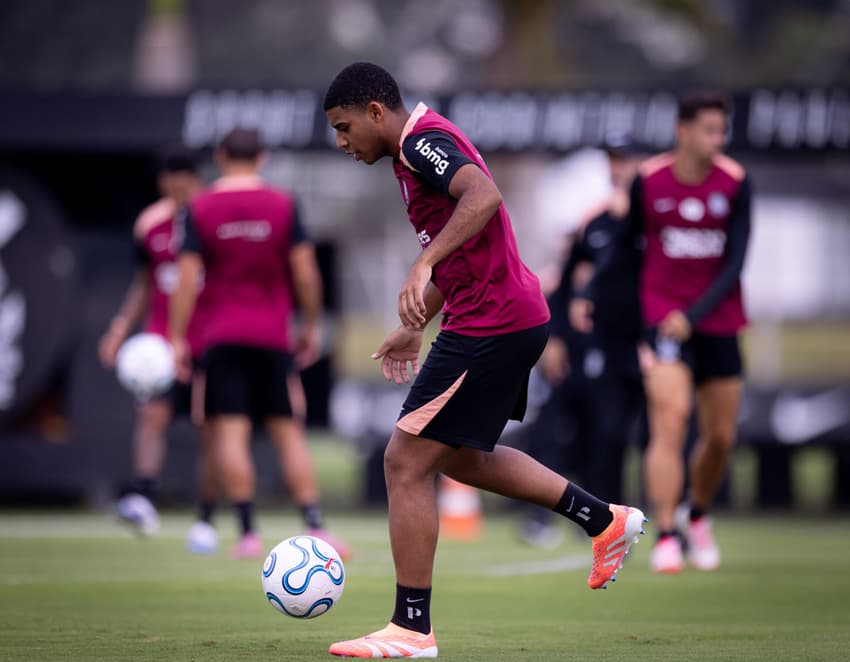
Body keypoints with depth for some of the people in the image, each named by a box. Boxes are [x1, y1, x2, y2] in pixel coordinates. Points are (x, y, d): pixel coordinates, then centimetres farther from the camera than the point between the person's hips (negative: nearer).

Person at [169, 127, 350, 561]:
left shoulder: (200, 208, 1)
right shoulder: (283, 205, 2)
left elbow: (187, 277, -3)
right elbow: (305, 272, 0)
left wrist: (178, 339, 0)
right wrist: (310, 327, 10)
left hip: (221, 336, -1)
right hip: (272, 338, 1)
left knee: (231, 433, -2)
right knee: (289, 433, 4)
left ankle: (248, 533, -9)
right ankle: (315, 528, -5)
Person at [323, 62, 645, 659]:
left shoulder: (421, 140, -13)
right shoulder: (424, 146, 18)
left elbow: (484, 196, -34)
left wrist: (423, 264, -40)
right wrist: (415, 329, 30)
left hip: (491, 326, -11)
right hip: (518, 318, 11)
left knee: (406, 463, -5)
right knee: (460, 457, 24)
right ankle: (605, 520, 25)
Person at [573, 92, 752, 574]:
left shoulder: (736, 182, -5)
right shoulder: (648, 181, -6)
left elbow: (735, 261, -8)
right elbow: (625, 241, 9)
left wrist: (694, 316, -19)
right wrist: (591, 295, -1)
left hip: (717, 322, 2)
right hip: (664, 317, -2)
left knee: (721, 437, 8)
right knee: (671, 420, -18)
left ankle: (698, 514, 35)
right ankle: (666, 537, -17)